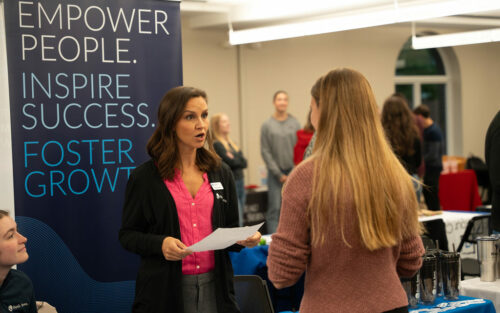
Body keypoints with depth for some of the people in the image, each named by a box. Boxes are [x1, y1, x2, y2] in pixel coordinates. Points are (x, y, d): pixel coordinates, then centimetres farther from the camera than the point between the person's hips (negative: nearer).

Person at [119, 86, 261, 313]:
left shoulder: (221, 173, 10)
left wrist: (245, 238, -8)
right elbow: (127, 234, 0)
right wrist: (160, 244, -19)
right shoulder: (144, 177, -3)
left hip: (214, 287, 3)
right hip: (165, 291, -3)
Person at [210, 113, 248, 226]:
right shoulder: (216, 144, -9)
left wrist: (234, 159, -7)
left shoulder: (231, 144, 17)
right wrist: (238, 159, 1)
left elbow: (244, 163, 8)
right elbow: (231, 162, -16)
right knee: (236, 222, -12)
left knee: (240, 221, 10)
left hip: (240, 183, 9)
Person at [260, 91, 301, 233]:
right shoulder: (267, 125, 2)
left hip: (293, 172, 2)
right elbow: (265, 152, -1)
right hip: (275, 174, -2)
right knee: (274, 208, -5)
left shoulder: (295, 123, 6)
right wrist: (279, 174, -6)